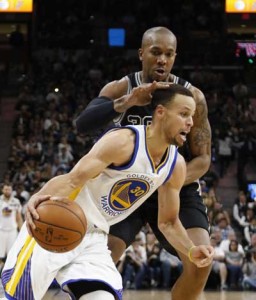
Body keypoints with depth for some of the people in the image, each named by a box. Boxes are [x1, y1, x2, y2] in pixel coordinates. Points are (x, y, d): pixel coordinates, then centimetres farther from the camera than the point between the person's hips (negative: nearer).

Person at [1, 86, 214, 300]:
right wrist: (39, 198, -49)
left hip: (94, 238, 7)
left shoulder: (176, 166, 2)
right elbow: (72, 179, -28)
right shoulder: (123, 141, -20)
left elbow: (168, 222, 15)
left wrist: (191, 251, -3)